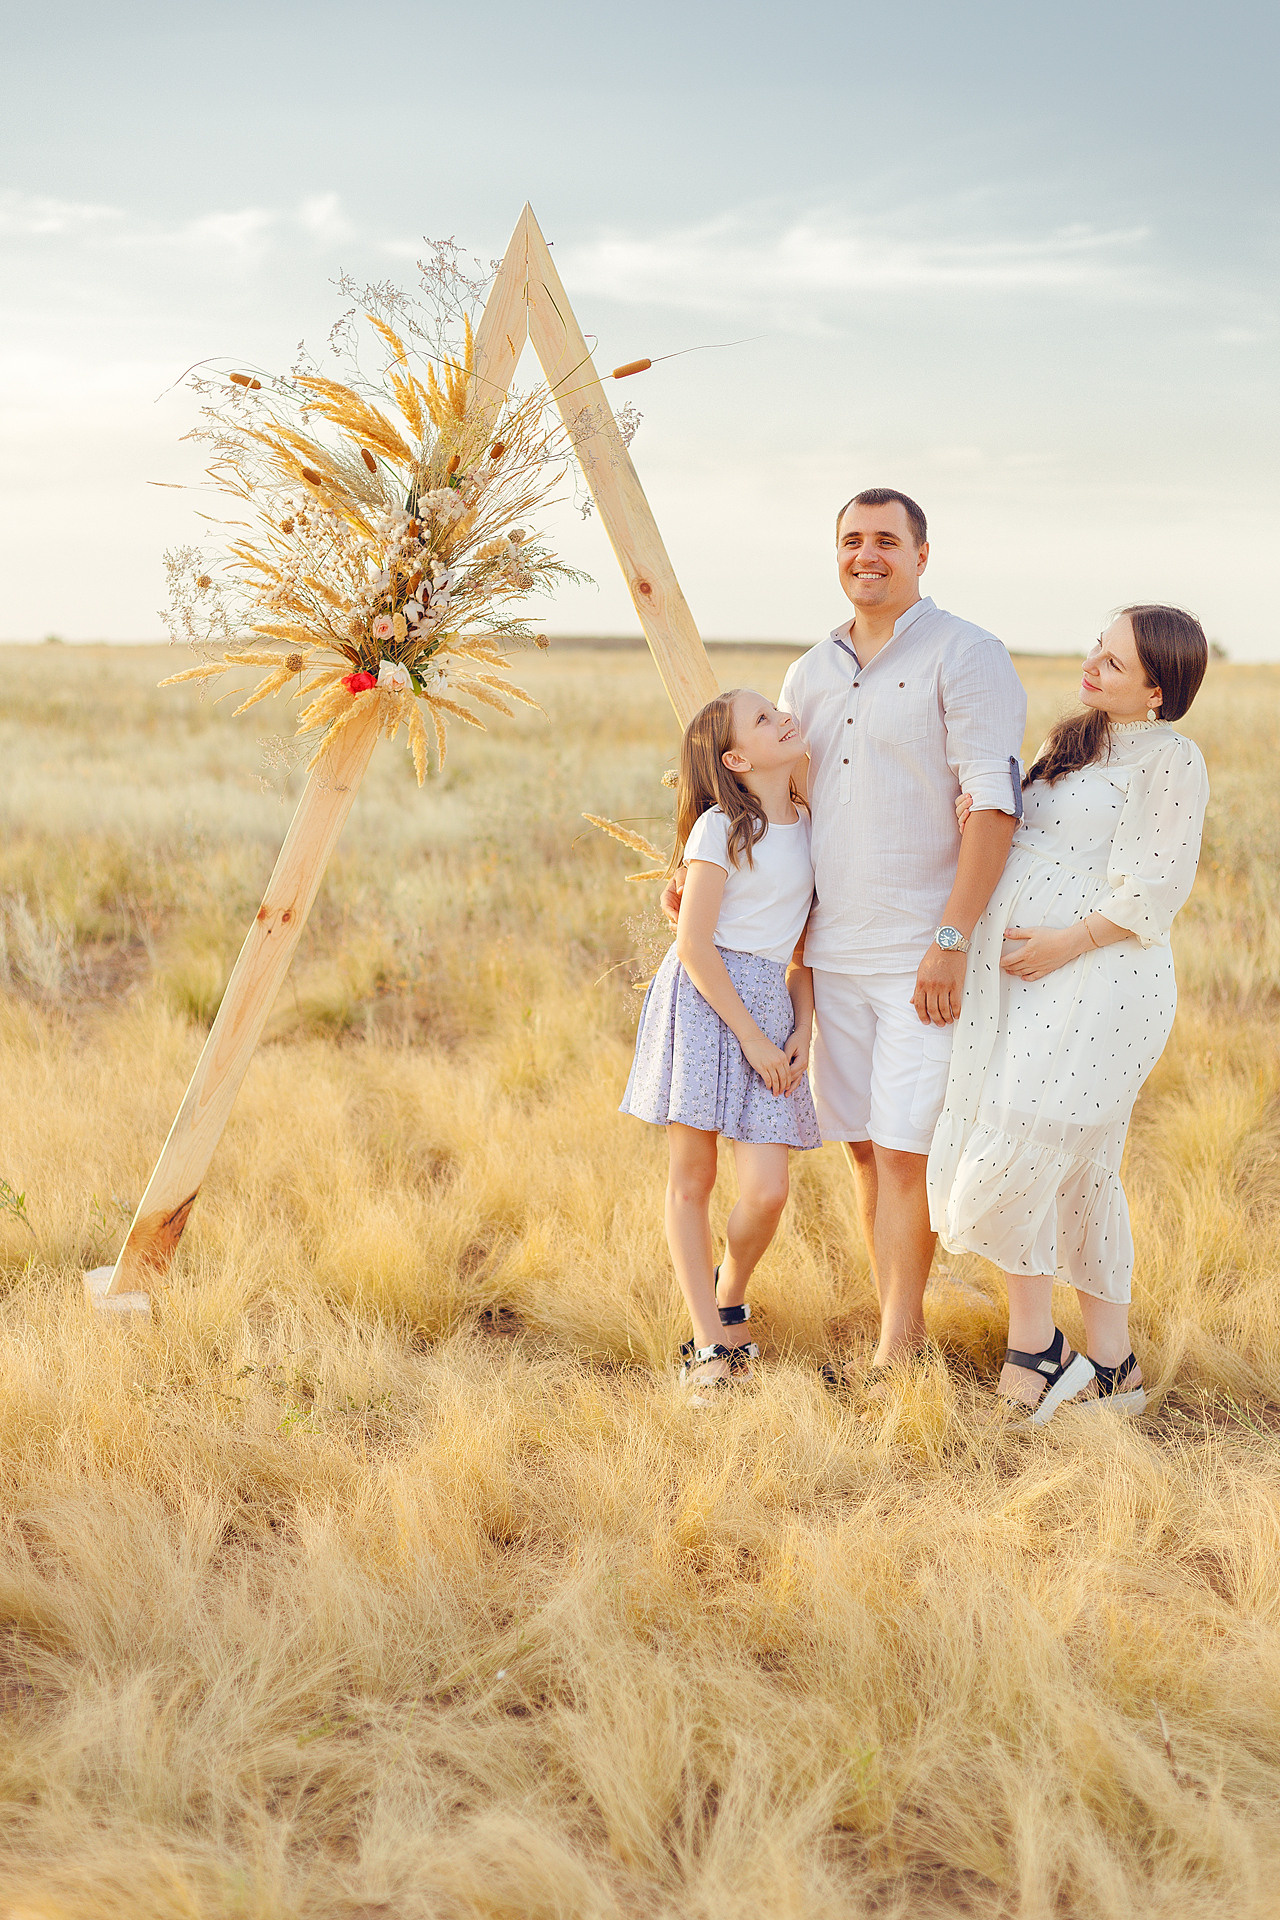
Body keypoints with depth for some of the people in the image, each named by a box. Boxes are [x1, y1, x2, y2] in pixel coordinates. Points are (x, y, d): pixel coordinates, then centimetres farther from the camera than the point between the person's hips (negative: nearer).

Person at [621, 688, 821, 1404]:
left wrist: (802, 1028, 3)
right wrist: (753, 1039, -12)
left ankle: (730, 1298, 22)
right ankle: (711, 1346, 8)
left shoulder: (808, 826, 11)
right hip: (703, 1002, -5)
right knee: (692, 1181, 0)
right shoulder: (723, 828, -9)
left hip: (770, 1006, 5)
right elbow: (695, 944, -12)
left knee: (767, 1190, -6)